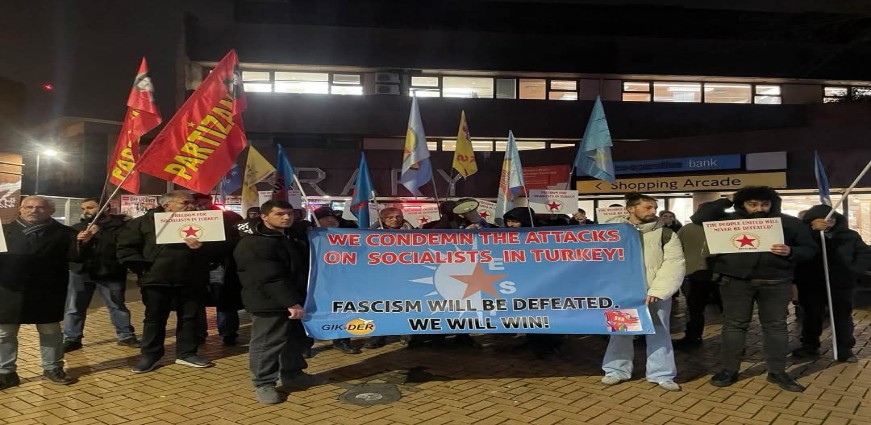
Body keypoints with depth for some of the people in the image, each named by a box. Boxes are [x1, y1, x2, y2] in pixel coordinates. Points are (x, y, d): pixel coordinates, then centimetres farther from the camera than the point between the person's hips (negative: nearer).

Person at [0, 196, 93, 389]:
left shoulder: (62, 233, 0)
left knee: (51, 331, 9)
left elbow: (73, 256, -5)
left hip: (47, 292, -1)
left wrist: (81, 243, -23)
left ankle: (53, 368, 23)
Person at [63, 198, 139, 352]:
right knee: (74, 308, 8)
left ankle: (126, 336, 18)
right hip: (81, 272, 4)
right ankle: (71, 339, 20)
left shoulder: (119, 224, -4)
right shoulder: (77, 227, 14)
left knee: (117, 306, 7)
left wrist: (99, 233, -18)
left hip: (110, 273, -4)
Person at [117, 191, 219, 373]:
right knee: (154, 319, 9)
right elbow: (126, 247, 1)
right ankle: (150, 355, 22)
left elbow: (216, 248, 3)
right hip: (157, 280, -2)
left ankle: (186, 353, 22)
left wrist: (202, 248, -17)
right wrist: (142, 267, -7)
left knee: (190, 318, 9)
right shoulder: (145, 222, 0)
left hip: (192, 281, 2)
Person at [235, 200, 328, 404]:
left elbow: (304, 267, 25)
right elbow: (271, 278, -24)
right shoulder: (252, 244, -16)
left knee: (297, 339, 18)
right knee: (266, 343, -2)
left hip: (296, 300, 9)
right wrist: (290, 303, -27)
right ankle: (263, 383, 13)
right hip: (269, 303, -9)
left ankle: (292, 374, 34)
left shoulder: (292, 237, 14)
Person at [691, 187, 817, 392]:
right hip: (736, 281, -1)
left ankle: (777, 372, 18)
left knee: (776, 325, 6)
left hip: (776, 282, 1)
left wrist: (791, 252, -13)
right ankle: (729, 370, 13)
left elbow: (809, 249, 9)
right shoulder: (729, 220, 4)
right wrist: (727, 201, -2)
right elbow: (699, 218, -5)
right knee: (734, 324, 4)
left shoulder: (791, 223, 7)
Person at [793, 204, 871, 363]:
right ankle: (809, 347, 19)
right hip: (811, 285, -1)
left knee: (843, 317, 9)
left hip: (841, 284, 1)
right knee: (811, 316, 8)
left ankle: (845, 349, 18)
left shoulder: (850, 236, 3)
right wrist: (814, 232, -24)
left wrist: (854, 272, -9)